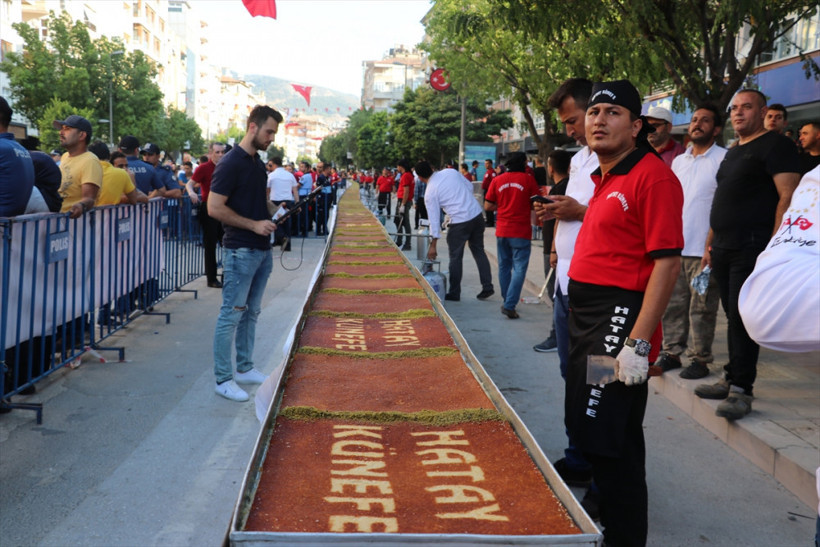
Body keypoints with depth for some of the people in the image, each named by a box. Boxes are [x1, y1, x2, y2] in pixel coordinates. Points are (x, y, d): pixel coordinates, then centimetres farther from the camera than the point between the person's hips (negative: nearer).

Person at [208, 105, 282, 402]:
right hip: (240, 251, -9)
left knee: (251, 312, 16)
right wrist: (254, 224, -19)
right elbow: (214, 208, -19)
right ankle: (223, 379, 4)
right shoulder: (231, 163, -14)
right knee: (231, 314, -3)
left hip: (261, 249, 9)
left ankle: (245, 368, 27)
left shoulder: (258, 163, 13)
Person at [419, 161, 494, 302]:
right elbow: (470, 187, 12)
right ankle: (487, 287, 17)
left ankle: (454, 293, 17)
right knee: (478, 251, 17)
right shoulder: (451, 172, 6)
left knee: (455, 257, 8)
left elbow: (434, 218, -6)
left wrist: (433, 245, -1)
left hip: (459, 222, -5)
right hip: (477, 214, 5)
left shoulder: (430, 193, -6)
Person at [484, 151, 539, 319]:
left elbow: (487, 206, 5)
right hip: (521, 232, -4)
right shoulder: (528, 179, -6)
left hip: (502, 231, 4)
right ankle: (509, 305, -12)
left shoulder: (497, 181, 3)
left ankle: (507, 302, 25)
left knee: (504, 267, 17)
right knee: (519, 269, -2)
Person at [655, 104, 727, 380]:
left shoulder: (724, 159, -3)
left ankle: (700, 358, 8)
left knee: (701, 307, 0)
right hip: (674, 245, 6)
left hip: (704, 248, -6)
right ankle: (672, 352, 18)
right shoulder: (678, 161, 16)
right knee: (672, 303, 9)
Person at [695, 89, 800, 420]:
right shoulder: (733, 152, 22)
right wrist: (710, 244, 21)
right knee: (733, 315, 11)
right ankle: (732, 380, 17)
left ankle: (742, 389, -3)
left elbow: (788, 197, -14)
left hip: (752, 248, -8)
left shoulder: (775, 145, -5)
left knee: (743, 317, -8)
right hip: (723, 249, 8)